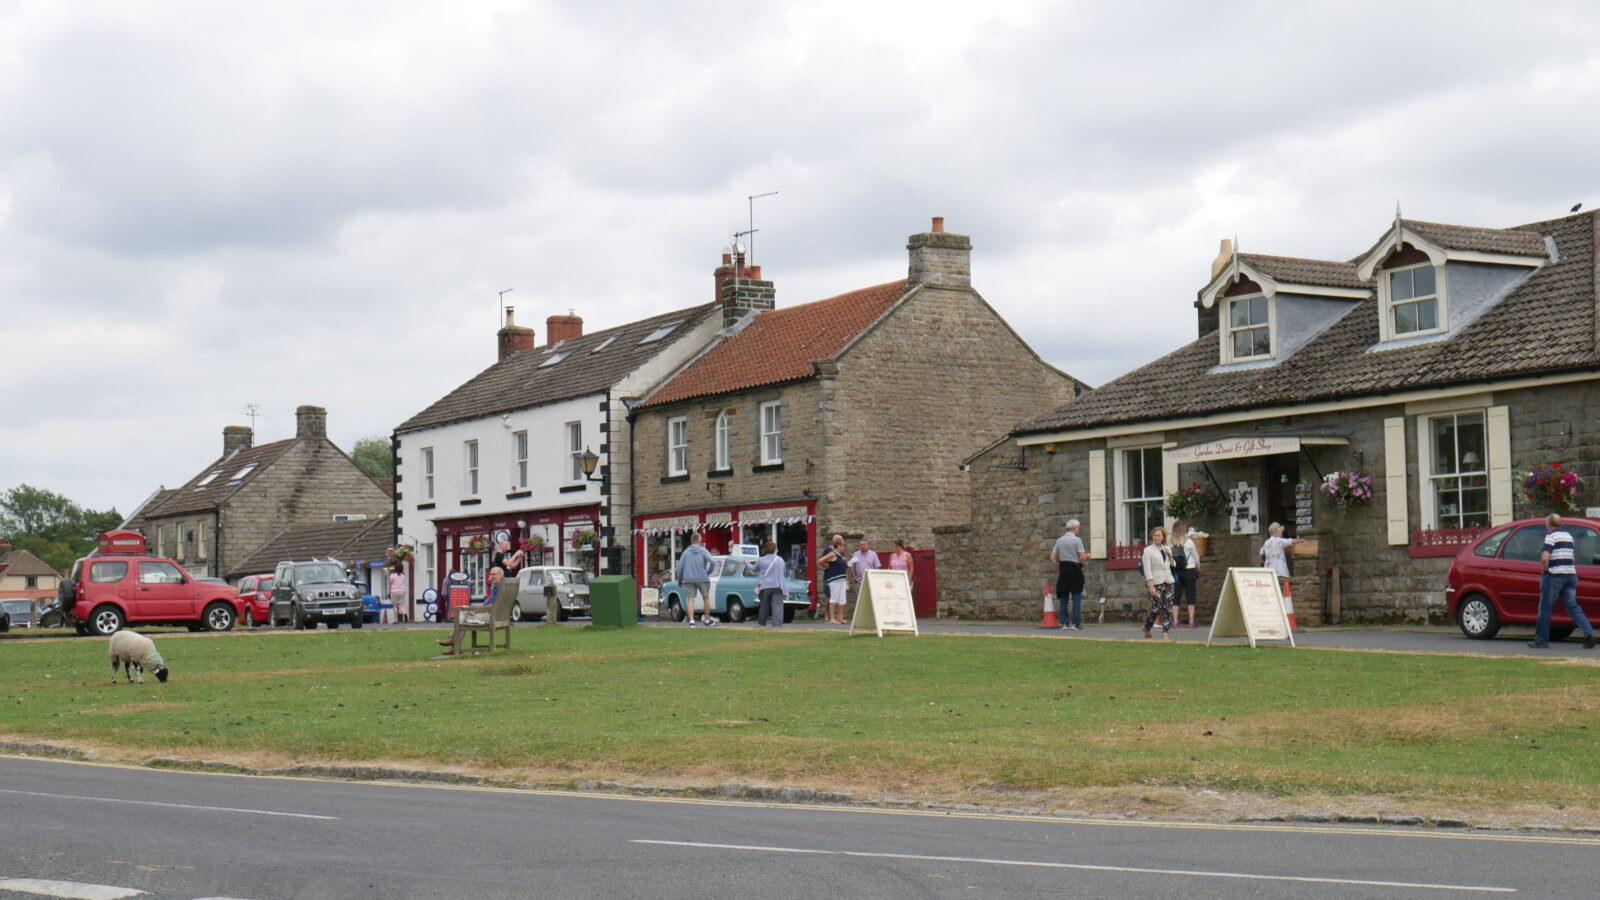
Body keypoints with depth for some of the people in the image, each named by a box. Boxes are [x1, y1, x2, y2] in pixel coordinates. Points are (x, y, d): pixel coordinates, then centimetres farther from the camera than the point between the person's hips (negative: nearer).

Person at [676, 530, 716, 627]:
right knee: (706, 598, 15)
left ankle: (691, 621, -16)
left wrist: (679, 581, 14)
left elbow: (680, 567, 4)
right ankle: (707, 620, 23)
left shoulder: (686, 552, 6)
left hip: (688, 580, 1)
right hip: (702, 579, -1)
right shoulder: (703, 551, 0)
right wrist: (708, 572, 2)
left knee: (690, 600, -2)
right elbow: (712, 562, -14)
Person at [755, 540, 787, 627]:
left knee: (764, 607, 12)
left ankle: (762, 624, 25)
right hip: (777, 587, -1)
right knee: (777, 606, -9)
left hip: (764, 587, 1)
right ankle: (776, 624, -21)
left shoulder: (761, 560, 2)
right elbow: (785, 574, 16)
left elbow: (755, 570, 19)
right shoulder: (780, 560, 7)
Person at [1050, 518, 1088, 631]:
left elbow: (1052, 557, 7)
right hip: (1075, 569, -5)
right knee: (1077, 597, 0)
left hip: (1063, 570, 5)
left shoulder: (1059, 540, 10)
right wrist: (1088, 555, 9)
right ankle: (1075, 623, -4)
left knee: (1063, 597, 9)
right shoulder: (1077, 540, -6)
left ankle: (1064, 623, 8)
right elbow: (1083, 557, -12)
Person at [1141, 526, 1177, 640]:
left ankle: (1165, 634, -3)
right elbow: (1147, 569, -8)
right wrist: (1151, 585, -16)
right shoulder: (1148, 550, -2)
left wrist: (1170, 556, 2)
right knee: (1156, 608, -8)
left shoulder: (1167, 549, 13)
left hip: (1168, 582, 5)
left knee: (1168, 609, -4)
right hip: (1156, 583, -5)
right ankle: (1146, 630, 15)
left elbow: (1173, 565, 23)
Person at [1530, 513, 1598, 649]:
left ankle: (1541, 639, 8)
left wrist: (1545, 570, -5)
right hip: (1570, 575, 7)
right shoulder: (1568, 535, 16)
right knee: (1573, 606, 7)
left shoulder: (1551, 536, -10)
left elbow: (1544, 558, -22)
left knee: (1545, 608, 2)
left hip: (1554, 576, -7)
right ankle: (1588, 632, -10)